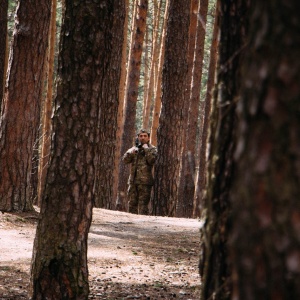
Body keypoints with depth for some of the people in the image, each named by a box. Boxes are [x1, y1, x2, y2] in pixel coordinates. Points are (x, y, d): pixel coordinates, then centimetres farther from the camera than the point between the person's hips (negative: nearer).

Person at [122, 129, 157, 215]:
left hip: (144, 182, -5)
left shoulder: (152, 149, 4)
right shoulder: (134, 149, 16)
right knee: (132, 203, 6)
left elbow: (151, 160, -13)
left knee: (143, 204, -8)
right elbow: (125, 160, 5)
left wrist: (146, 149, -11)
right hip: (133, 181, 5)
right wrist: (131, 152, -12)